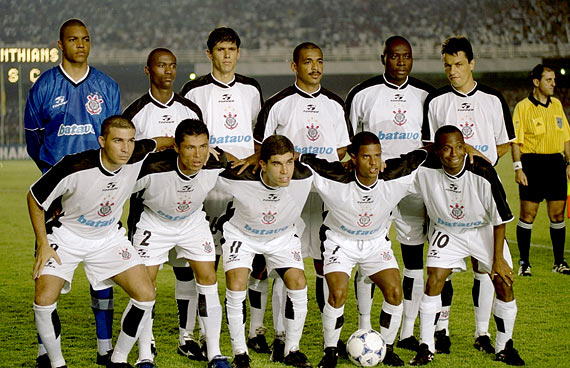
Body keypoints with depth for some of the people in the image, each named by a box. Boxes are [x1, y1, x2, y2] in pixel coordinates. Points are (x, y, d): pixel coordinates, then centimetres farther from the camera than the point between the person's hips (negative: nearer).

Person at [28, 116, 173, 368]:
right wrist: (43, 244, -16)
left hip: (109, 237, 4)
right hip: (66, 236, -3)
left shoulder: (137, 156, -19)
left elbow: (159, 142, 7)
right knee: (44, 299, -21)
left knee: (146, 294, -9)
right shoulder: (75, 167, -31)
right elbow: (34, 199, -16)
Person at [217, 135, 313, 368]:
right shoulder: (239, 180, -36)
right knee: (236, 287, -18)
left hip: (282, 237, 2)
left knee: (298, 285, -11)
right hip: (242, 234, -2)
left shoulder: (304, 178, -31)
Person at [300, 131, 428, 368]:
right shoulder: (336, 182, -31)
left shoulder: (395, 179, -24)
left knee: (395, 292, -11)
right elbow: (302, 160, -23)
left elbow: (422, 155, -7)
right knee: (337, 294, -21)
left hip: (376, 242, 3)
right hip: (340, 241, -3)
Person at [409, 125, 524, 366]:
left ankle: (504, 348, 13)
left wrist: (498, 258, -14)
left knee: (504, 284, -6)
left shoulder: (483, 173, -28)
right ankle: (426, 348, -1)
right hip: (446, 231, 1)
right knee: (434, 281, -14)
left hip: (484, 230, -1)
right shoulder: (425, 171, -24)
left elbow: (501, 219, -17)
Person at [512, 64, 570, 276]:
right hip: (532, 163, -5)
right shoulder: (523, 107, -4)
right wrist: (518, 168, -13)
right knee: (528, 215, -3)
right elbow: (515, 141, -6)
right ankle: (524, 262, 7)